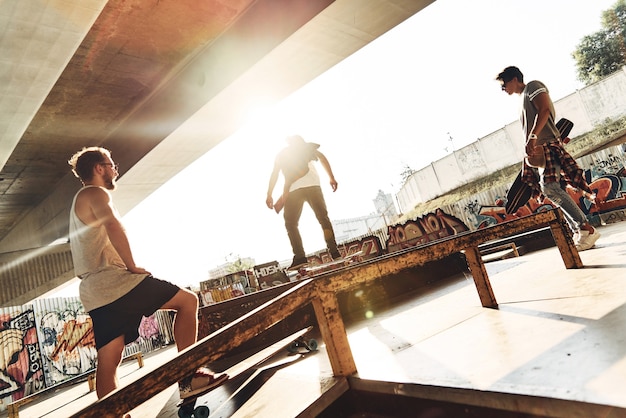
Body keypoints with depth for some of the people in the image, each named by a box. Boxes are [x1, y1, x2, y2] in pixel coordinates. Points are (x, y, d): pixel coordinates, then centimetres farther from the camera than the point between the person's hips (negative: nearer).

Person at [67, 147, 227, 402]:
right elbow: (113, 226, -26)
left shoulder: (79, 202, 29)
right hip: (111, 279, -10)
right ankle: (189, 376, -8)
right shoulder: (96, 193, -3)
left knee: (108, 363, 6)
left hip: (93, 294, 10)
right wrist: (132, 266, -18)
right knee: (187, 300, -6)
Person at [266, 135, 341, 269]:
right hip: (312, 185, 1)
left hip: (293, 190, 0)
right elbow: (322, 158, 15)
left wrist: (269, 195, 15)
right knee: (323, 218, 6)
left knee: (290, 224, 6)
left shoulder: (281, 154, 26)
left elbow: (274, 174, 18)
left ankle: (299, 256, -8)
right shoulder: (308, 147, 27)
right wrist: (332, 178, 12)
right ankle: (334, 252, -4)